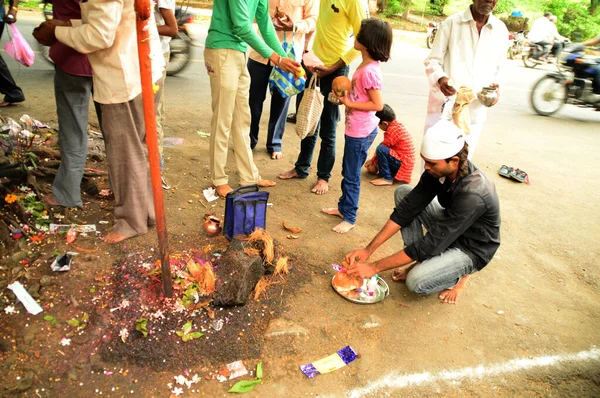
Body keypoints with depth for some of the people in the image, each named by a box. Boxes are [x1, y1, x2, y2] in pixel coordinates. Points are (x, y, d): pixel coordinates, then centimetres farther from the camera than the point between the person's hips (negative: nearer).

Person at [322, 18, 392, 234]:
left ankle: (349, 217, 17)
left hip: (361, 132, -10)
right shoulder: (365, 66, 6)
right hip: (355, 129, 10)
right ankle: (344, 207, 36)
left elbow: (378, 104, -24)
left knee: (351, 175, 2)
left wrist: (349, 103, -20)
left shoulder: (369, 71, -23)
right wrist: (345, 96, 1)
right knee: (347, 171, 20)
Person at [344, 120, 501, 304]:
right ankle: (422, 262, -1)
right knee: (403, 192, -7)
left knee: (416, 282, -29)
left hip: (471, 248, -7)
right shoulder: (438, 170, -16)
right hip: (447, 227, 7)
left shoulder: (472, 194, -37)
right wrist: (368, 250, -18)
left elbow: (430, 245, -35)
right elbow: (406, 209, -13)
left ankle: (458, 275, 5)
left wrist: (375, 267, -31)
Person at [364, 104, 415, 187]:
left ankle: (387, 178, -14)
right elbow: (385, 144, 13)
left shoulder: (392, 131, -19)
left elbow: (381, 148, -9)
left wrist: (373, 161, 6)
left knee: (381, 149, -26)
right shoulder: (398, 125, 9)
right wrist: (374, 160, 16)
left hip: (401, 164, -10)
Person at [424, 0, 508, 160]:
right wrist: (440, 78, -22)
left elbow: (499, 69, 19)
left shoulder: (501, 30, 11)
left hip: (474, 112, 3)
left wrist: (498, 86, -3)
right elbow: (432, 60, 0)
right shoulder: (451, 23, 0)